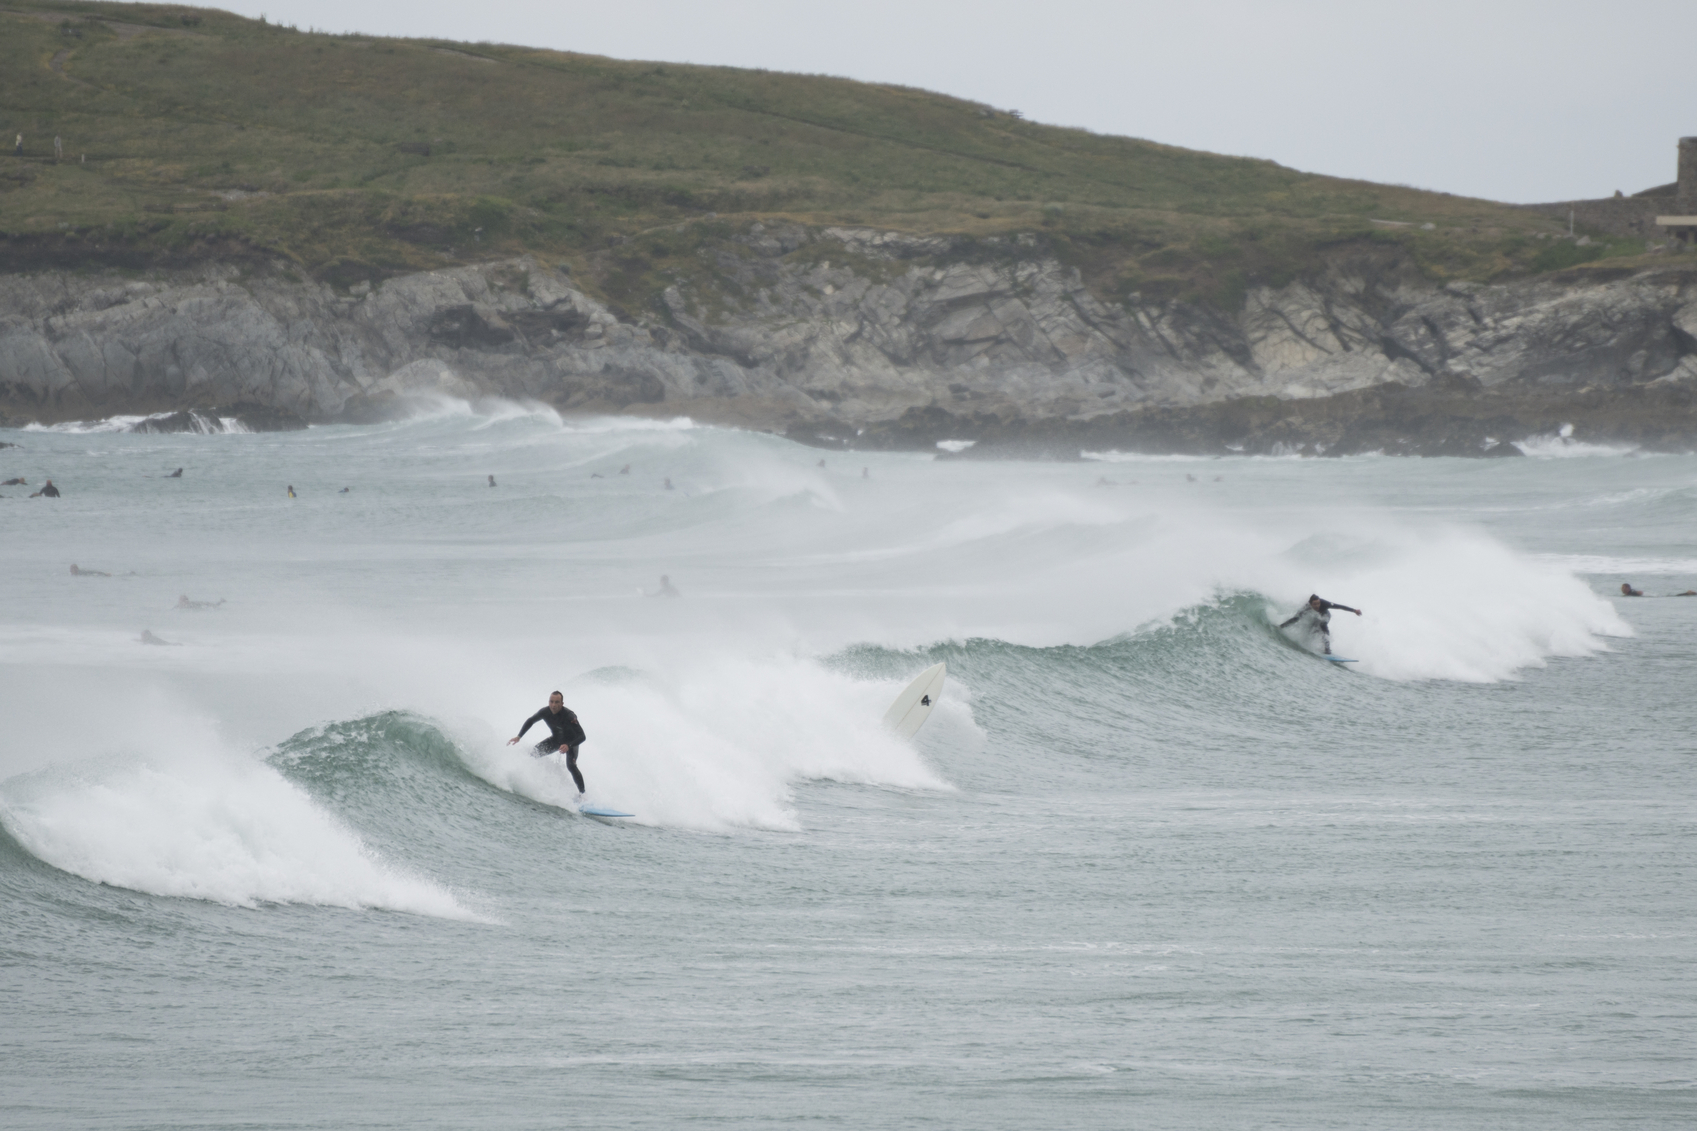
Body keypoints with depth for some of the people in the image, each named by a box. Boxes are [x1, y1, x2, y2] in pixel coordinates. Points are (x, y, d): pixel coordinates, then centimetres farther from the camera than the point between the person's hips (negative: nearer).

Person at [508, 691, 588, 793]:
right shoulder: (545, 712, -22)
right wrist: (518, 736, -11)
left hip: (571, 742, -6)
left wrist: (568, 746, -55)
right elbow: (530, 721, -1)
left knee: (571, 766, -26)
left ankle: (582, 793, -16)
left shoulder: (569, 716, -36)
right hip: (556, 739, 6)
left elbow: (582, 736, -38)